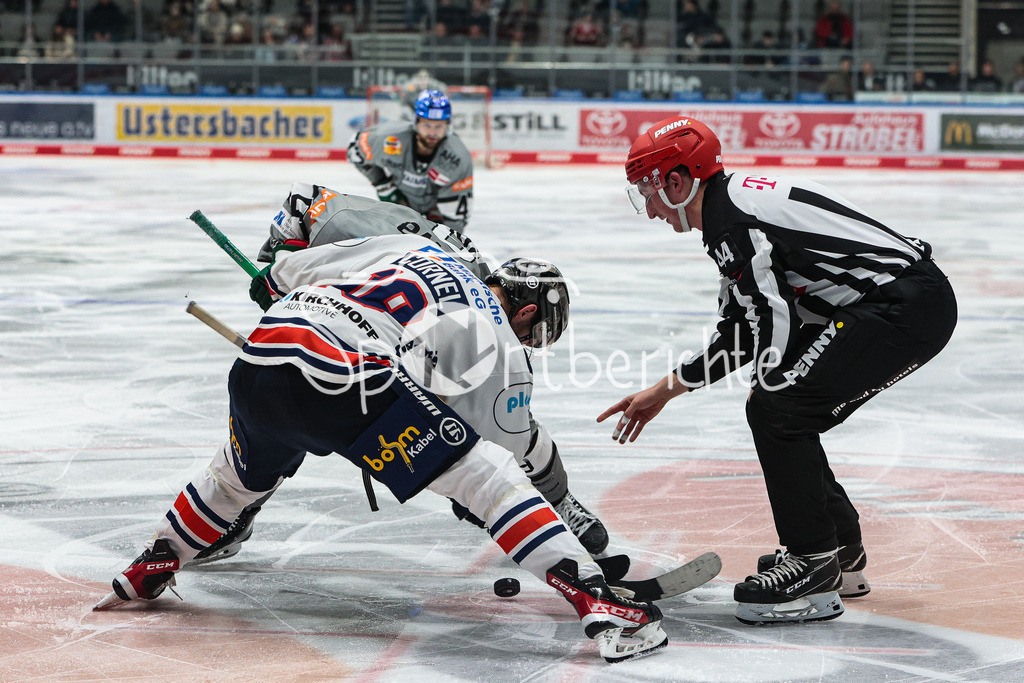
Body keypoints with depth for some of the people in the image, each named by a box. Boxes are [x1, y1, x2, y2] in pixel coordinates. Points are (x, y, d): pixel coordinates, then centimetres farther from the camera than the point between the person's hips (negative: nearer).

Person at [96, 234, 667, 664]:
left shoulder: (408, 246, 29)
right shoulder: (500, 341, 14)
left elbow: (287, 271, 31)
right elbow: (504, 452, 18)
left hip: (257, 362, 6)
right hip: (346, 383, -6)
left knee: (243, 477, 38)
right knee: (488, 475, -2)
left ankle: (149, 570, 52)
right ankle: (599, 602, -14)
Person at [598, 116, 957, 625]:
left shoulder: (730, 221, -13)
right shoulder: (737, 206, 19)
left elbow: (775, 325, -17)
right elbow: (741, 335, 25)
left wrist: (764, 393, 2)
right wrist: (663, 391, 29)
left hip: (905, 305, -11)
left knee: (776, 411, -14)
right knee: (784, 418, 15)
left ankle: (814, 572, -9)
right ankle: (842, 555, 27)